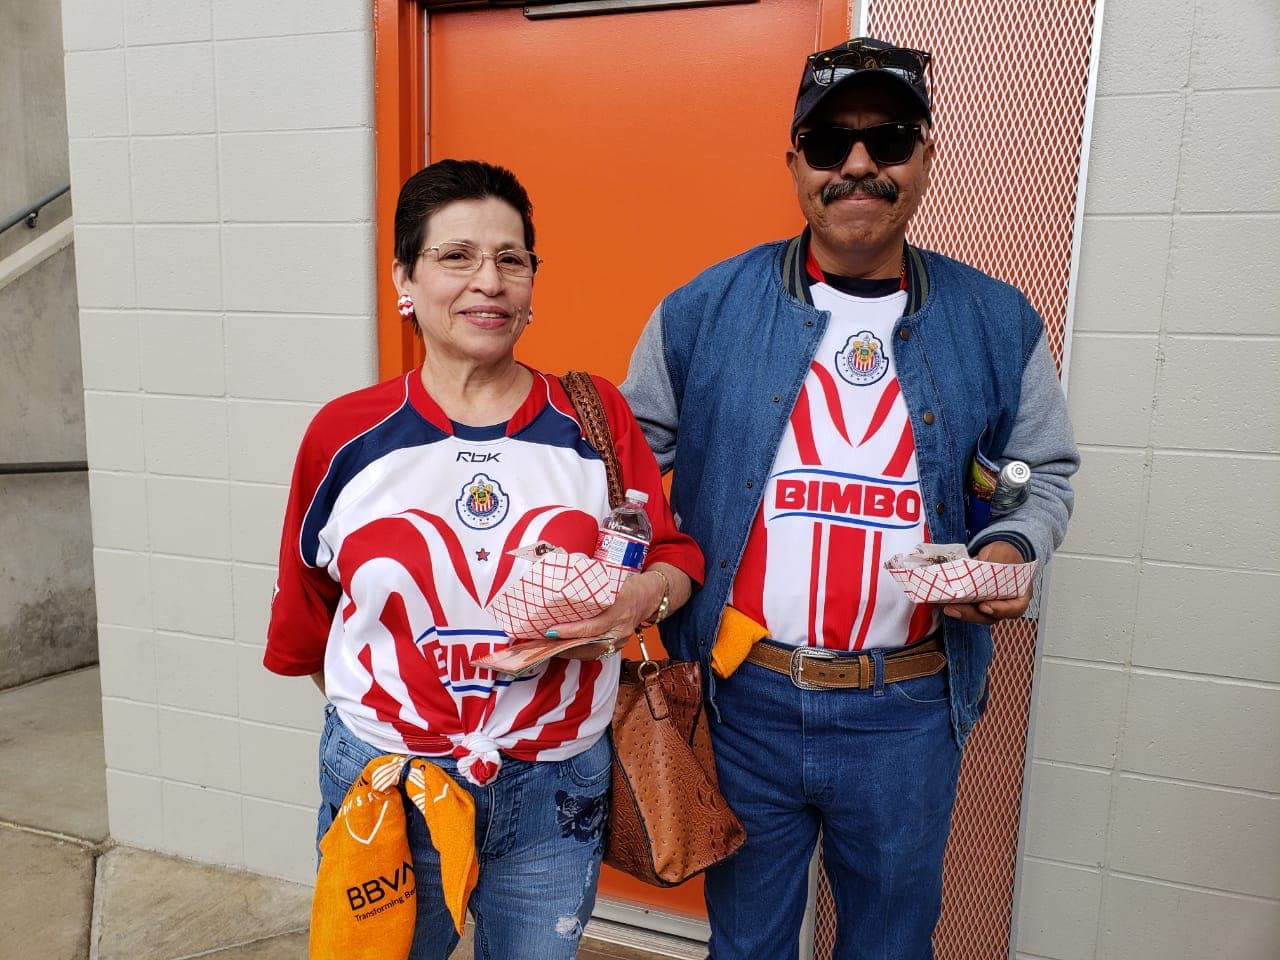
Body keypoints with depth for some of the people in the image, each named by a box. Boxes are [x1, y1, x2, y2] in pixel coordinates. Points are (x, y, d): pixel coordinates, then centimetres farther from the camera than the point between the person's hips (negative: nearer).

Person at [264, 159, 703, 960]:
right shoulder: (345, 436, -5)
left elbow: (676, 555, 1)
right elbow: (307, 605, 6)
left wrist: (646, 594, -19)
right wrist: (376, 711, 4)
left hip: (554, 794, 1)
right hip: (387, 786, 0)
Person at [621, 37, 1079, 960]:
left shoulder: (998, 323, 0)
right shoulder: (705, 309, -4)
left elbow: (1047, 470, 11)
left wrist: (1012, 547, -10)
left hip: (907, 712, 1)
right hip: (745, 697, 0)